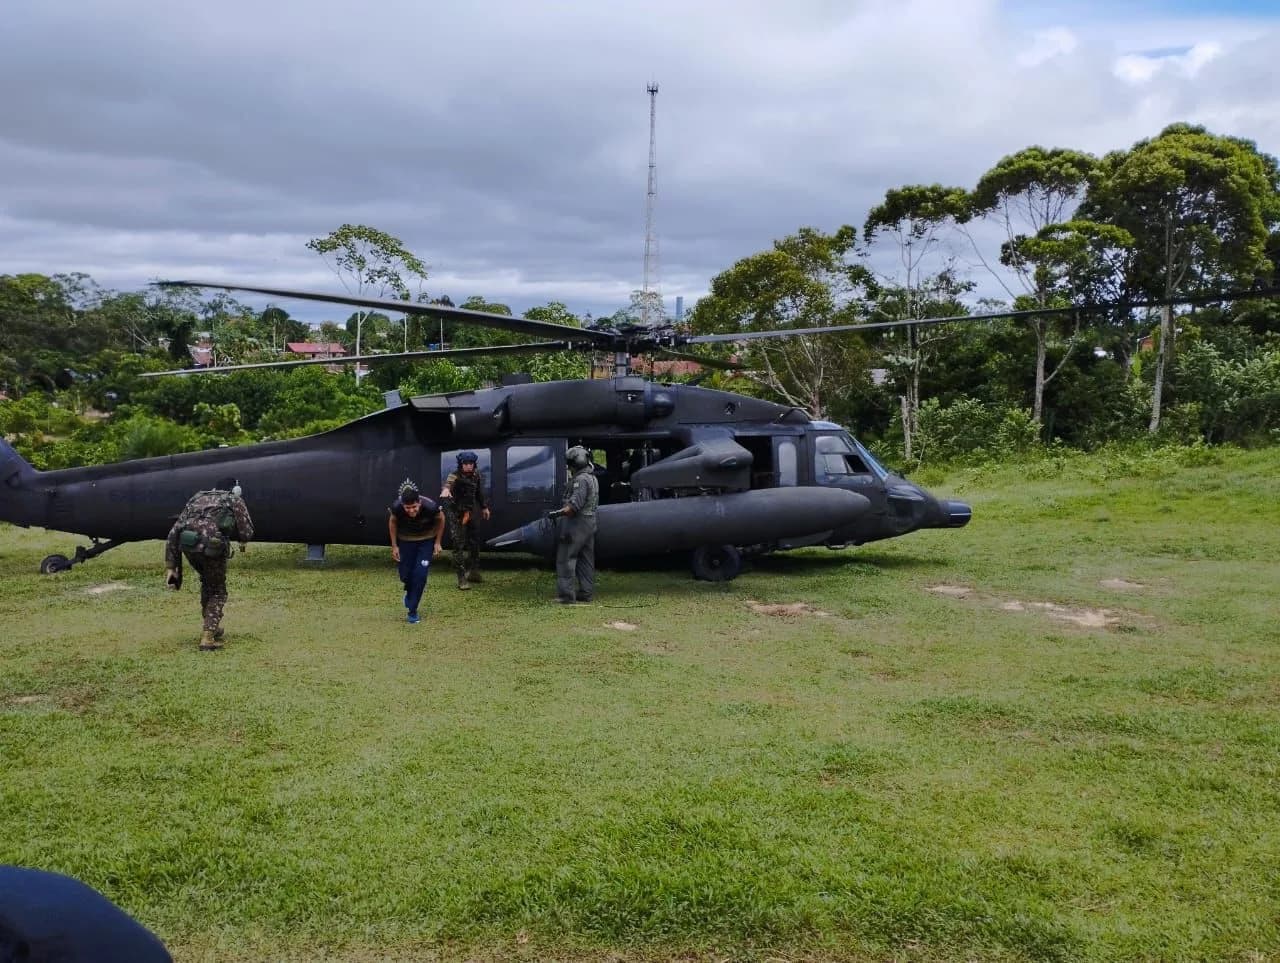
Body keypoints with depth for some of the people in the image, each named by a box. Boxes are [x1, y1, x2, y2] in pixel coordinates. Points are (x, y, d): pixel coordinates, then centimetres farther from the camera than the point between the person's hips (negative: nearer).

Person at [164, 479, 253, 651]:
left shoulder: (197, 497, 32)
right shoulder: (235, 500, 21)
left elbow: (174, 533, 22)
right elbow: (247, 532, 7)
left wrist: (170, 567, 20)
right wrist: (243, 541, 32)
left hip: (187, 544, 4)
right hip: (212, 544, -4)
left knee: (207, 582, 31)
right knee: (217, 591, 16)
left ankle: (212, 625, 37)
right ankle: (208, 637, 4)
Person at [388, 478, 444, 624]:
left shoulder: (430, 507, -34)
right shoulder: (396, 507, -31)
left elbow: (441, 519, -11)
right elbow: (392, 522, -7)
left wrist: (437, 542, -6)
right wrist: (394, 546, -4)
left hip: (427, 540, -1)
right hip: (405, 540, 1)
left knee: (420, 574, -10)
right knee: (405, 575, 4)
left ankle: (413, 611, 5)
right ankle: (410, 592, 40)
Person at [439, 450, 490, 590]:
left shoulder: (477, 475, -1)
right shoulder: (455, 476, -21)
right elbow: (449, 483, -44)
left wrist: (484, 507, 22)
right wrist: (446, 490, -66)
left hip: (469, 513, 7)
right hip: (456, 514, -7)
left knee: (474, 542, 15)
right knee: (459, 546, -9)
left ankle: (473, 573, 31)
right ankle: (462, 579, -5)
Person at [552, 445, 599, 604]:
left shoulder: (581, 479, -17)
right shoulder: (593, 478, 15)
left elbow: (574, 505, -24)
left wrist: (558, 513, -17)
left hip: (576, 525, -10)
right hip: (590, 523, 10)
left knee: (565, 558, -6)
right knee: (586, 560, 12)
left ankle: (566, 594, -8)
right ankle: (586, 592, 15)